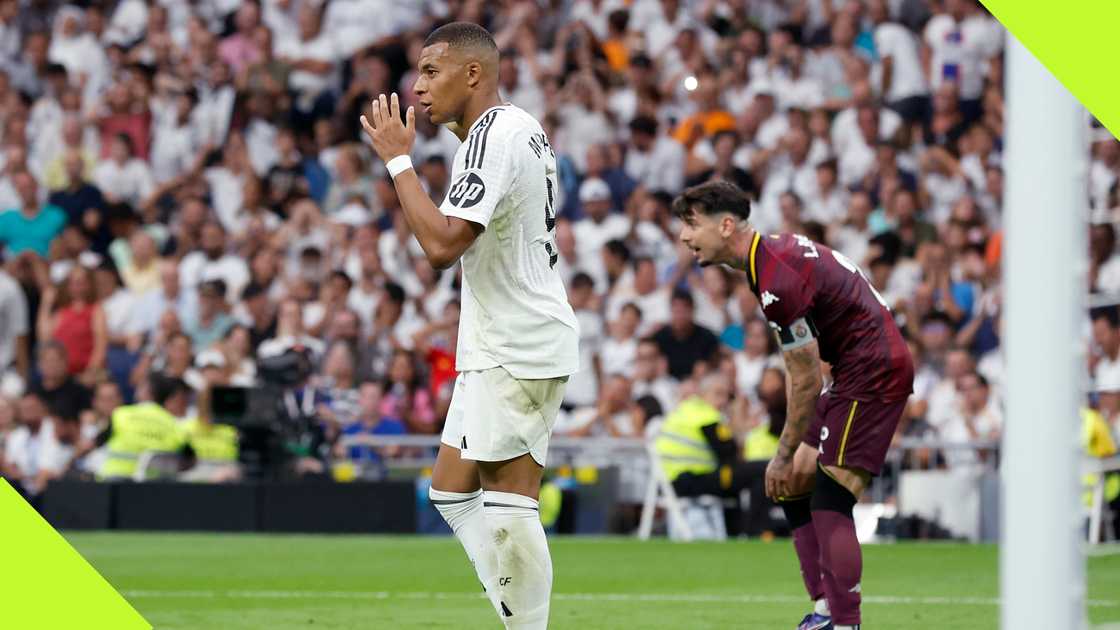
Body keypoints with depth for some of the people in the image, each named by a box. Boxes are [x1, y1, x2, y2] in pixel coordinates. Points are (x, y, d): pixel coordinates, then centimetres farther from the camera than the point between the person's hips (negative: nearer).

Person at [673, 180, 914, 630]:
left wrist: (784, 455, -9)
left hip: (872, 372, -11)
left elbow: (807, 382, -19)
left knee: (829, 504, -14)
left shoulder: (778, 281, -22)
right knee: (793, 488, 11)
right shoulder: (777, 252, 9)